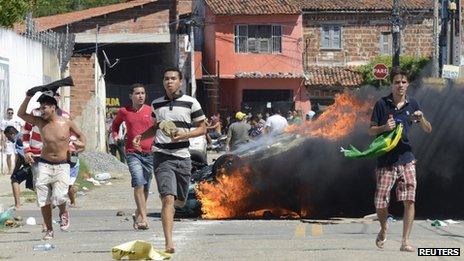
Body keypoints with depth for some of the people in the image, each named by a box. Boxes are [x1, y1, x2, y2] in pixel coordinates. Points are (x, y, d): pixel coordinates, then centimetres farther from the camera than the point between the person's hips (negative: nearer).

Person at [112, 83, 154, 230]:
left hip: (149, 153, 2)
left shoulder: (151, 111, 4)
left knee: (146, 187, 9)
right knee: (139, 183, -19)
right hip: (133, 153, -2)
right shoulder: (124, 112, 6)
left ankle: (138, 215, 28)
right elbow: (115, 124, 25)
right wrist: (115, 135, 8)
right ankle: (143, 218, -23)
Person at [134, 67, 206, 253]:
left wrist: (184, 135, -12)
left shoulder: (190, 103, 1)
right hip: (162, 156, 0)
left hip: (182, 157, 1)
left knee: (180, 201, 11)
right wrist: (141, 137, 9)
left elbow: (202, 128, 4)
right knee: (168, 198, -16)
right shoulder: (156, 104, 9)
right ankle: (168, 243, -18)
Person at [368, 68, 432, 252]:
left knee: (409, 200, -9)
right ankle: (384, 227, 29)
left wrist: (421, 119, -11)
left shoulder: (412, 105, 6)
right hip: (385, 159, -1)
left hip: (406, 158, 1)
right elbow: (371, 130, 3)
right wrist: (385, 127, -17)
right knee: (380, 203, -3)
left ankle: (405, 241, -3)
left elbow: (428, 130, 11)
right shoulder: (382, 104, 0)